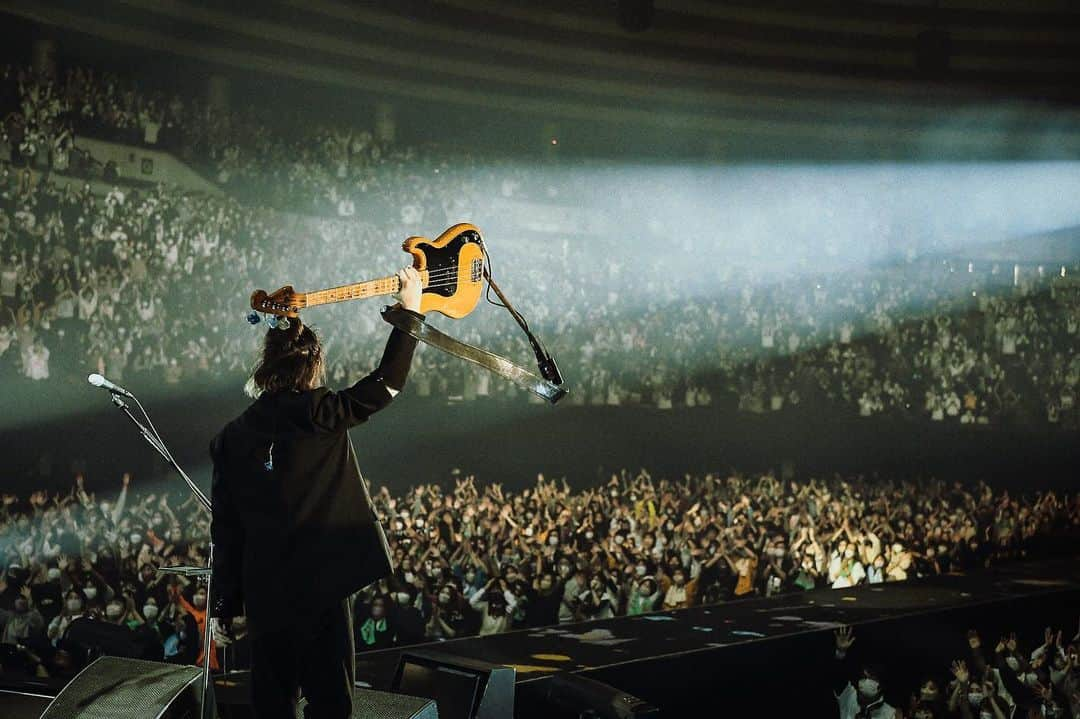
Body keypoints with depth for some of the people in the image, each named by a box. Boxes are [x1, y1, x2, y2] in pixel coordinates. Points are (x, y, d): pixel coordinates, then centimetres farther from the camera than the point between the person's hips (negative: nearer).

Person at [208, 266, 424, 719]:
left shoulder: (229, 439, 5)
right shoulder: (316, 412, -7)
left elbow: (224, 528, 6)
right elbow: (385, 384, -2)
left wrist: (224, 602, 13)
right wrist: (410, 309, 7)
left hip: (264, 592, 4)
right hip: (321, 583, -4)